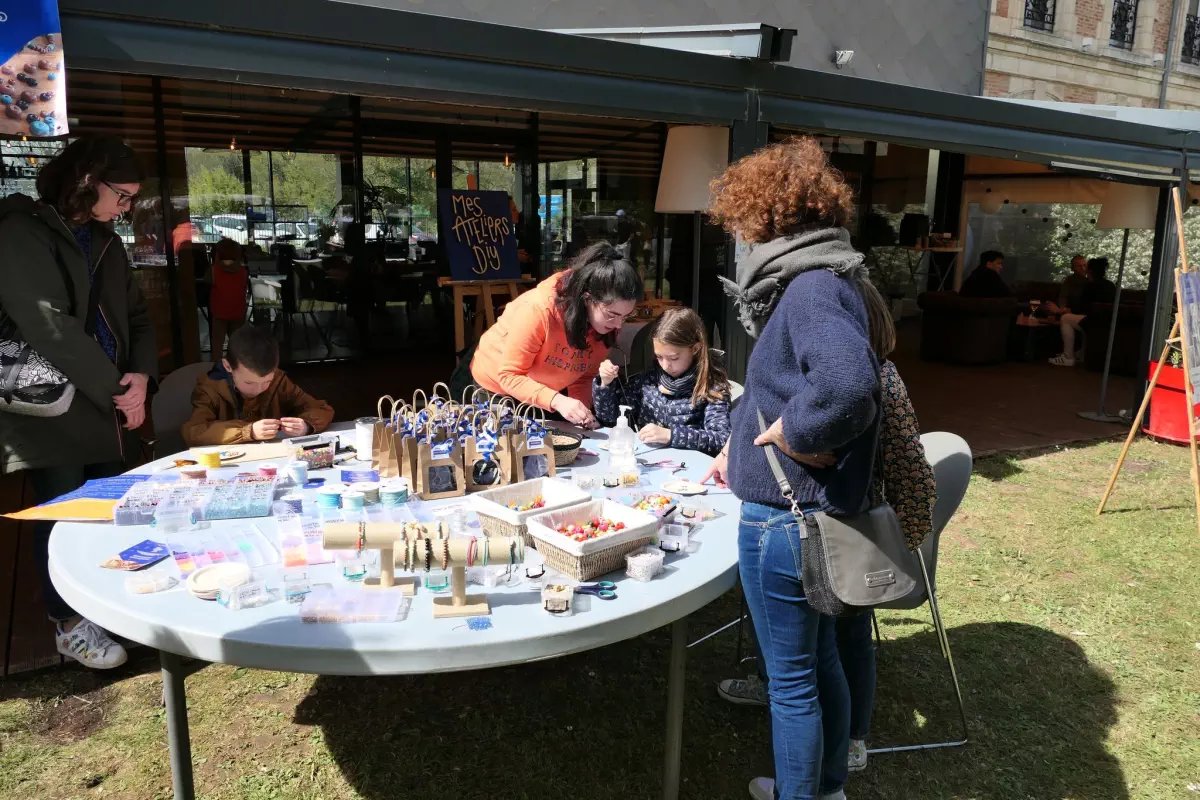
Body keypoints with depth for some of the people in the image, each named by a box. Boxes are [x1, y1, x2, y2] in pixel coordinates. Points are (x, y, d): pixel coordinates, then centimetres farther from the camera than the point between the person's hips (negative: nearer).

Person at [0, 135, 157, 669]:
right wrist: (119, 389, -16)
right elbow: (50, 328, -21)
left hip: (105, 407, 7)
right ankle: (69, 626, 21)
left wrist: (141, 374, -7)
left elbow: (136, 315, 12)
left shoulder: (103, 241, 12)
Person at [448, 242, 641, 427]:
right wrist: (557, 401, -46)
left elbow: (584, 377, -11)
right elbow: (509, 376, -33)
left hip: (543, 396, 4)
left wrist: (582, 411, -30)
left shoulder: (609, 323, -21)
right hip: (491, 385, -4)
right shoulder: (538, 310, -37)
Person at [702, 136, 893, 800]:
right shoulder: (823, 280, 10)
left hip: (783, 519, -10)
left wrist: (796, 437, -24)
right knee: (820, 661, 24)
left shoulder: (813, 286, -21)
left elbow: (847, 383, -41)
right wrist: (738, 450, 25)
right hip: (817, 512, 10)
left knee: (790, 679, 9)